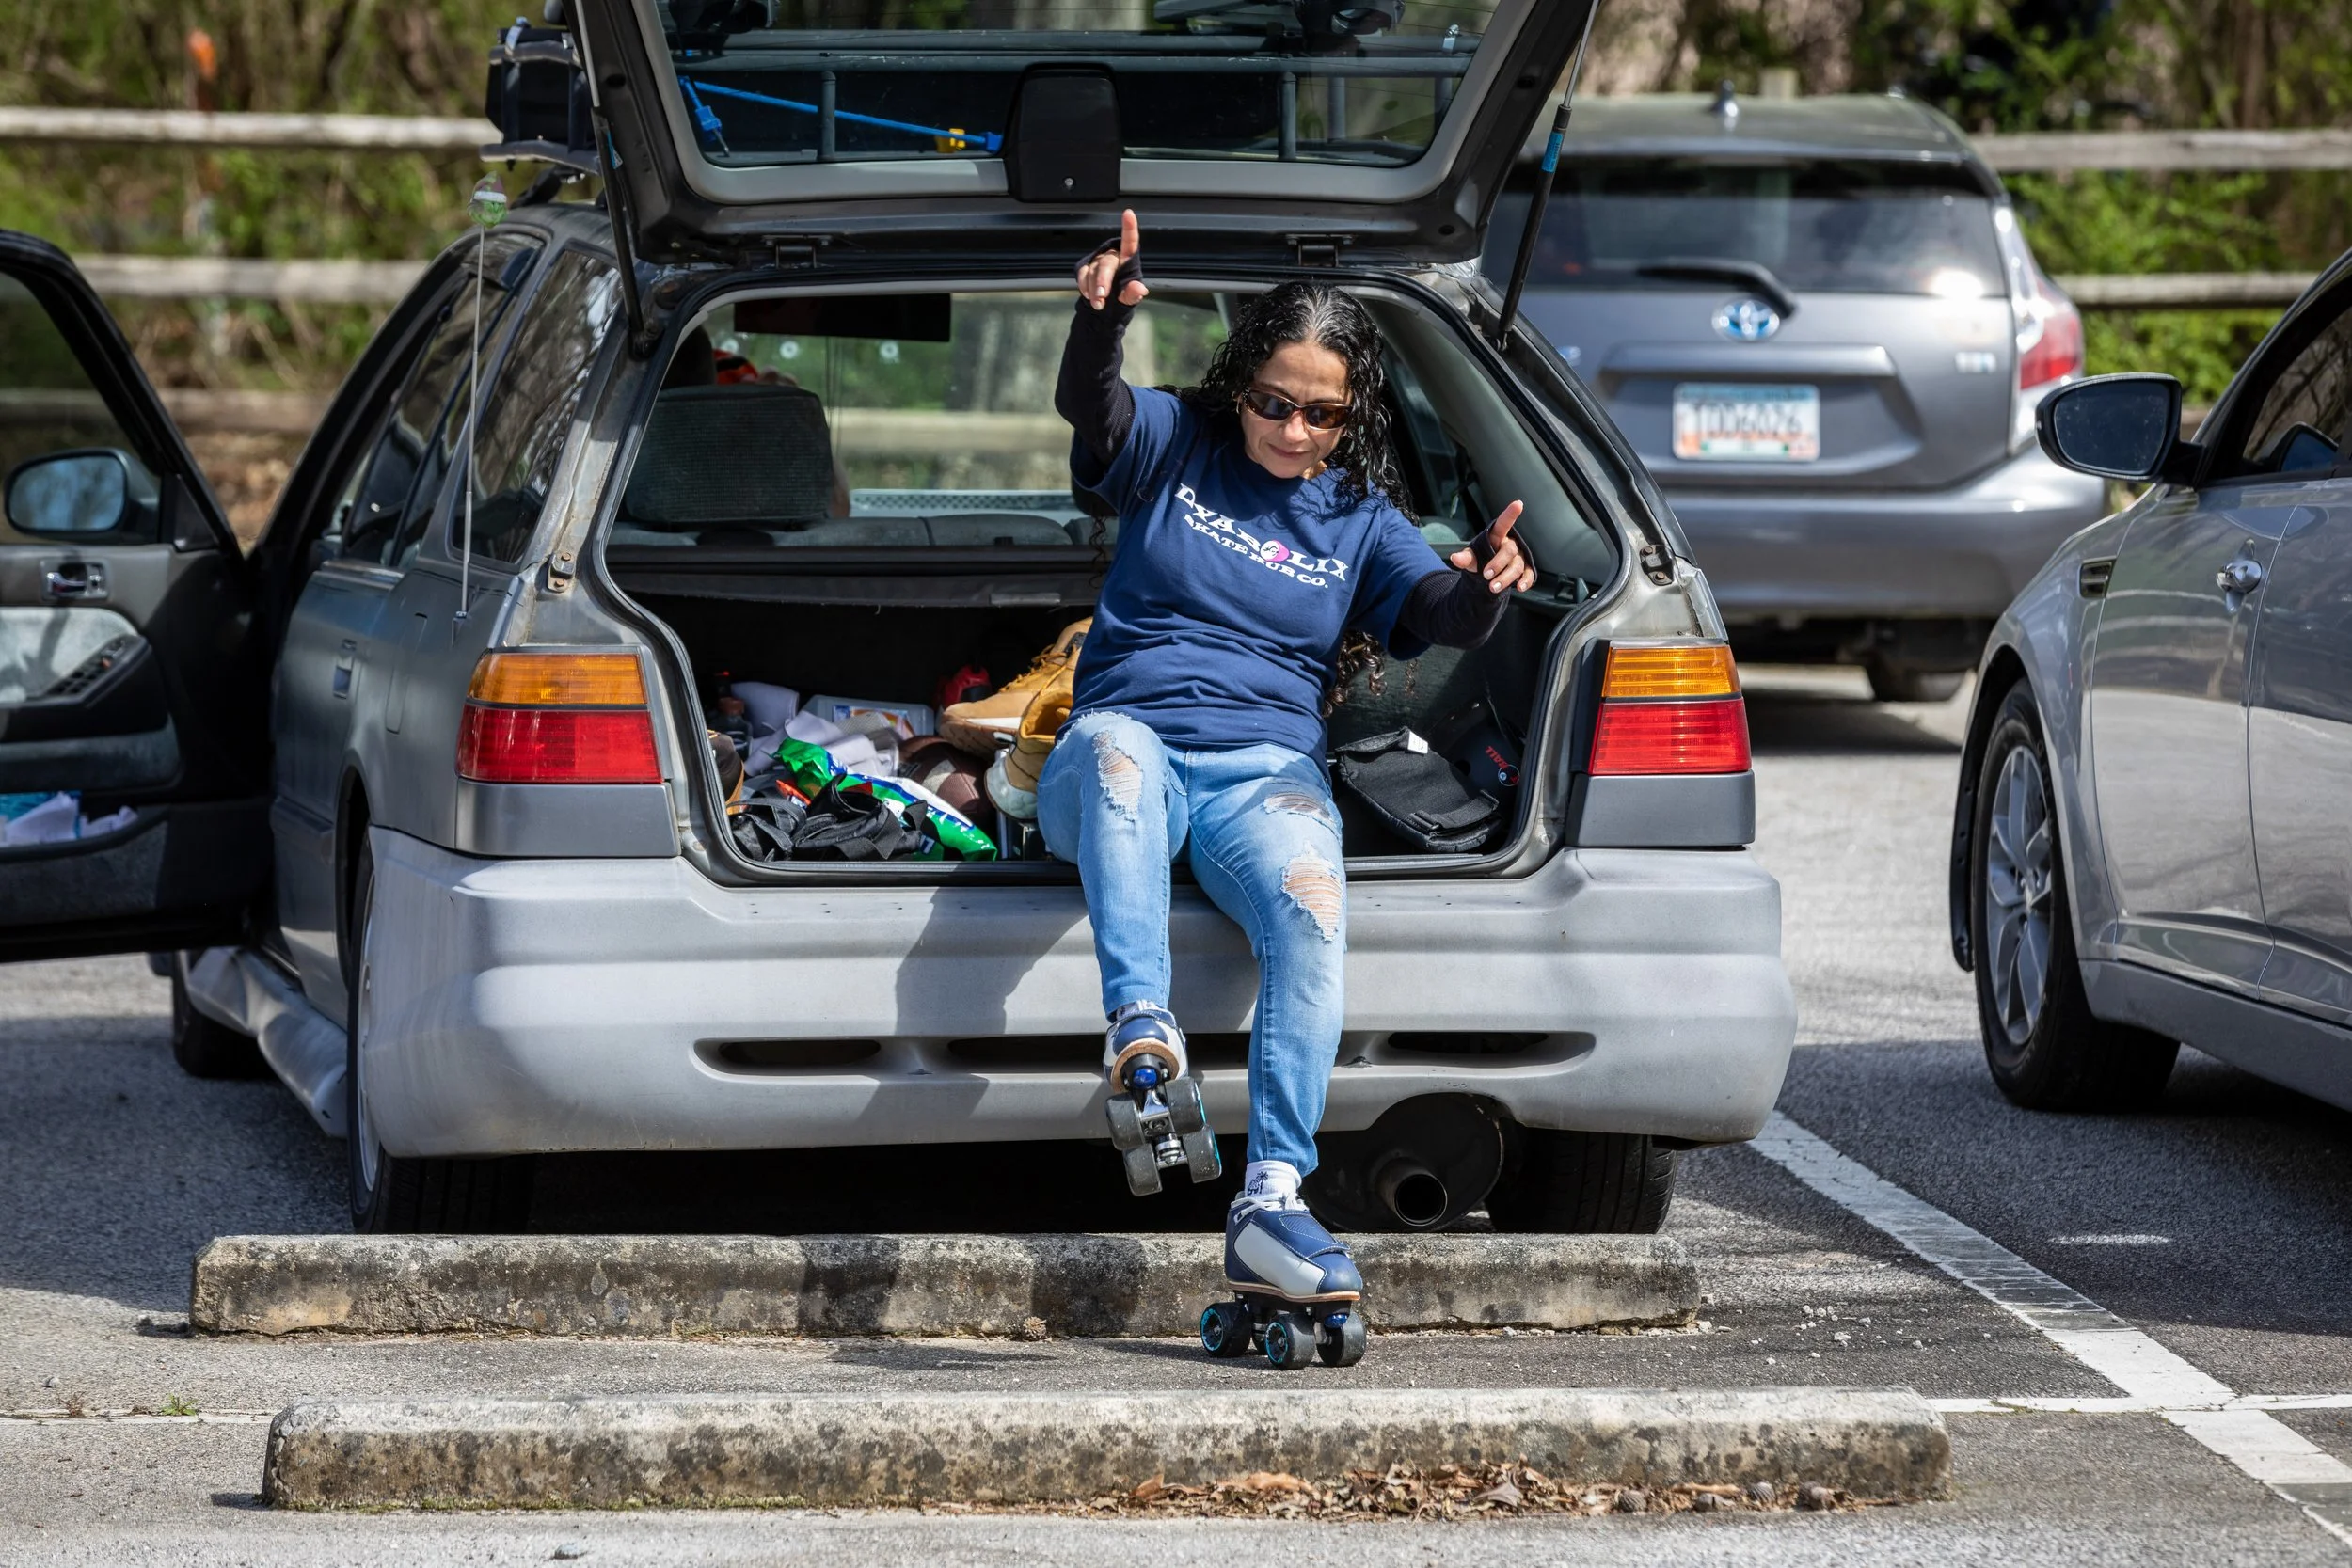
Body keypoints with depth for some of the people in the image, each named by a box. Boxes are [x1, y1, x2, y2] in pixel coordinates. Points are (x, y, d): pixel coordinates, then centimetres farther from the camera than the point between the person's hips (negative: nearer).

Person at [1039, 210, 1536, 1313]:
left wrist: (1484, 586, -27)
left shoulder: (1361, 517, 15)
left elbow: (1441, 616, -2)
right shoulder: (1174, 446, 11)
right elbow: (1087, 404, -11)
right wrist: (1103, 314, -34)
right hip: (1129, 739, -1)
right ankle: (1139, 1024, -57)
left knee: (1313, 904, -32)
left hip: (1265, 771, 1)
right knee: (1115, 749, -40)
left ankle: (1272, 1197, -39)